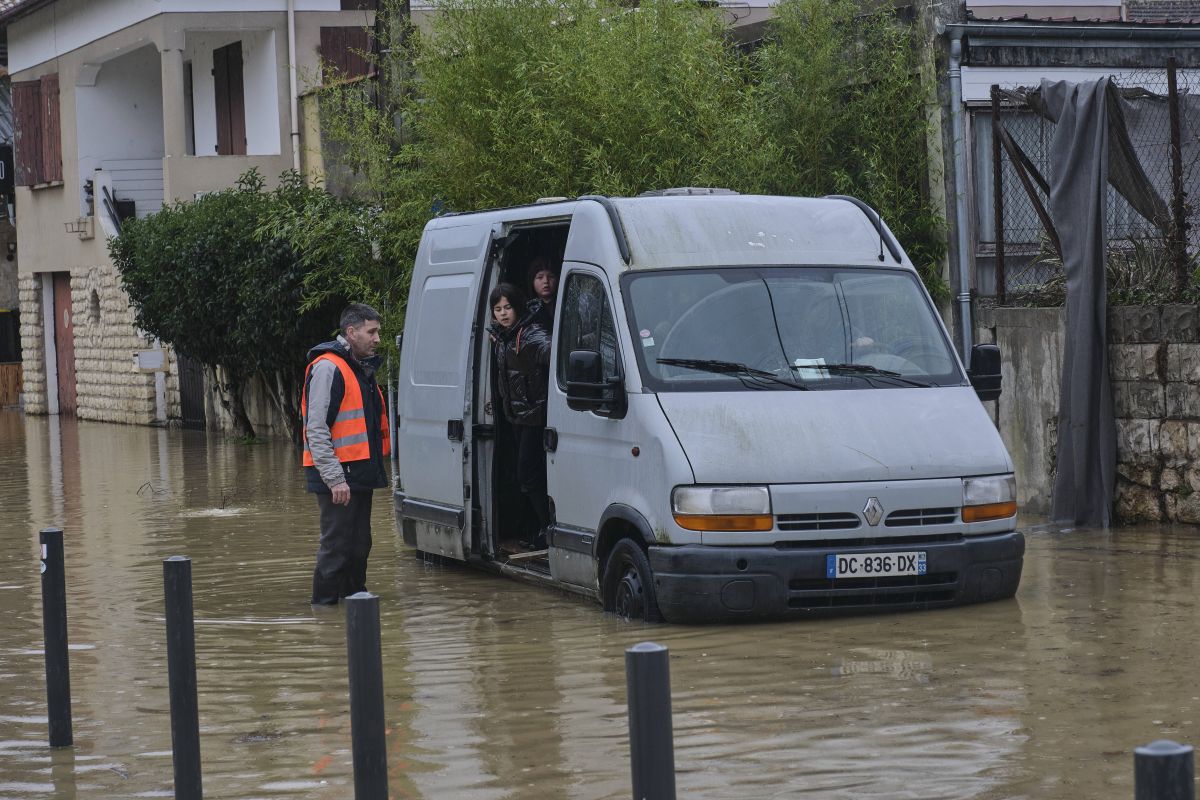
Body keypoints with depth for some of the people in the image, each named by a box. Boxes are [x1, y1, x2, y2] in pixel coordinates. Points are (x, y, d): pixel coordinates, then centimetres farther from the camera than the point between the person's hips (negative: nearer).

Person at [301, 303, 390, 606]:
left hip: (359, 474, 10)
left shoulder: (361, 367, 18)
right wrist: (335, 478, -23)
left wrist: (378, 467, 20)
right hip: (338, 475, -9)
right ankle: (324, 602, -1)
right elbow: (316, 429, -19)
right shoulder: (328, 368, -13)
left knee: (359, 544, 15)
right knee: (337, 544, -7)